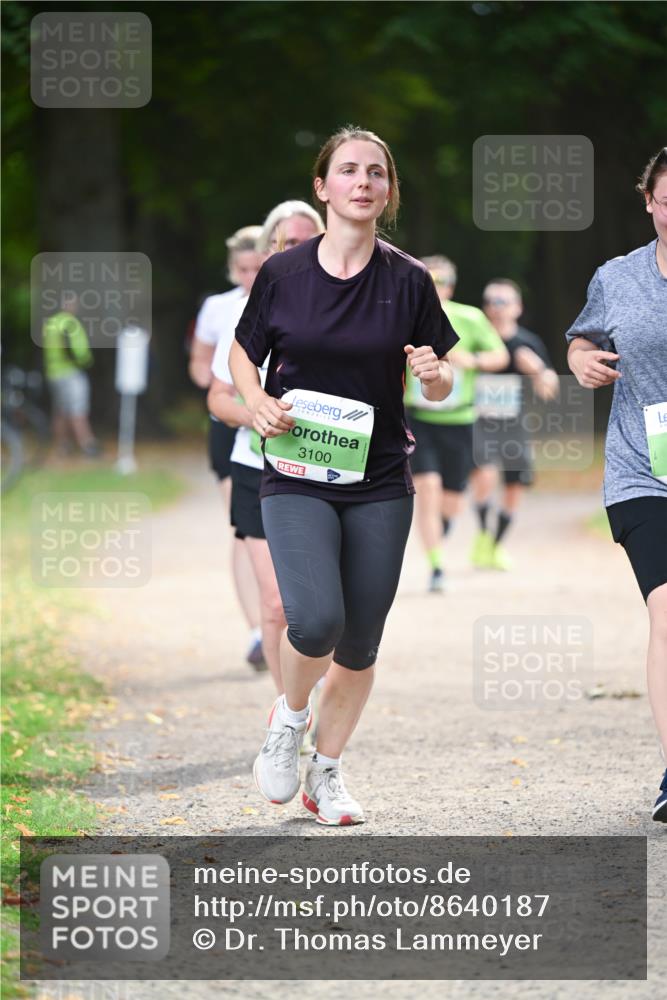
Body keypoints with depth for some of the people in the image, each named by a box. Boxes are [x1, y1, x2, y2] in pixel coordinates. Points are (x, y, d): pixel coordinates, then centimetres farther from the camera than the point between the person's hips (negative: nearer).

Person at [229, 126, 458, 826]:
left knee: (360, 644, 5)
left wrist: (434, 374, -15)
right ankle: (288, 716, 10)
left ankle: (326, 773, 26)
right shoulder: (283, 273, -1)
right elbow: (242, 353, 12)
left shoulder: (408, 281, 1)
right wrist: (256, 401, -8)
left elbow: (438, 388, 8)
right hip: (296, 477, -2)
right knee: (316, 620, -21)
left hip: (380, 483, 2)